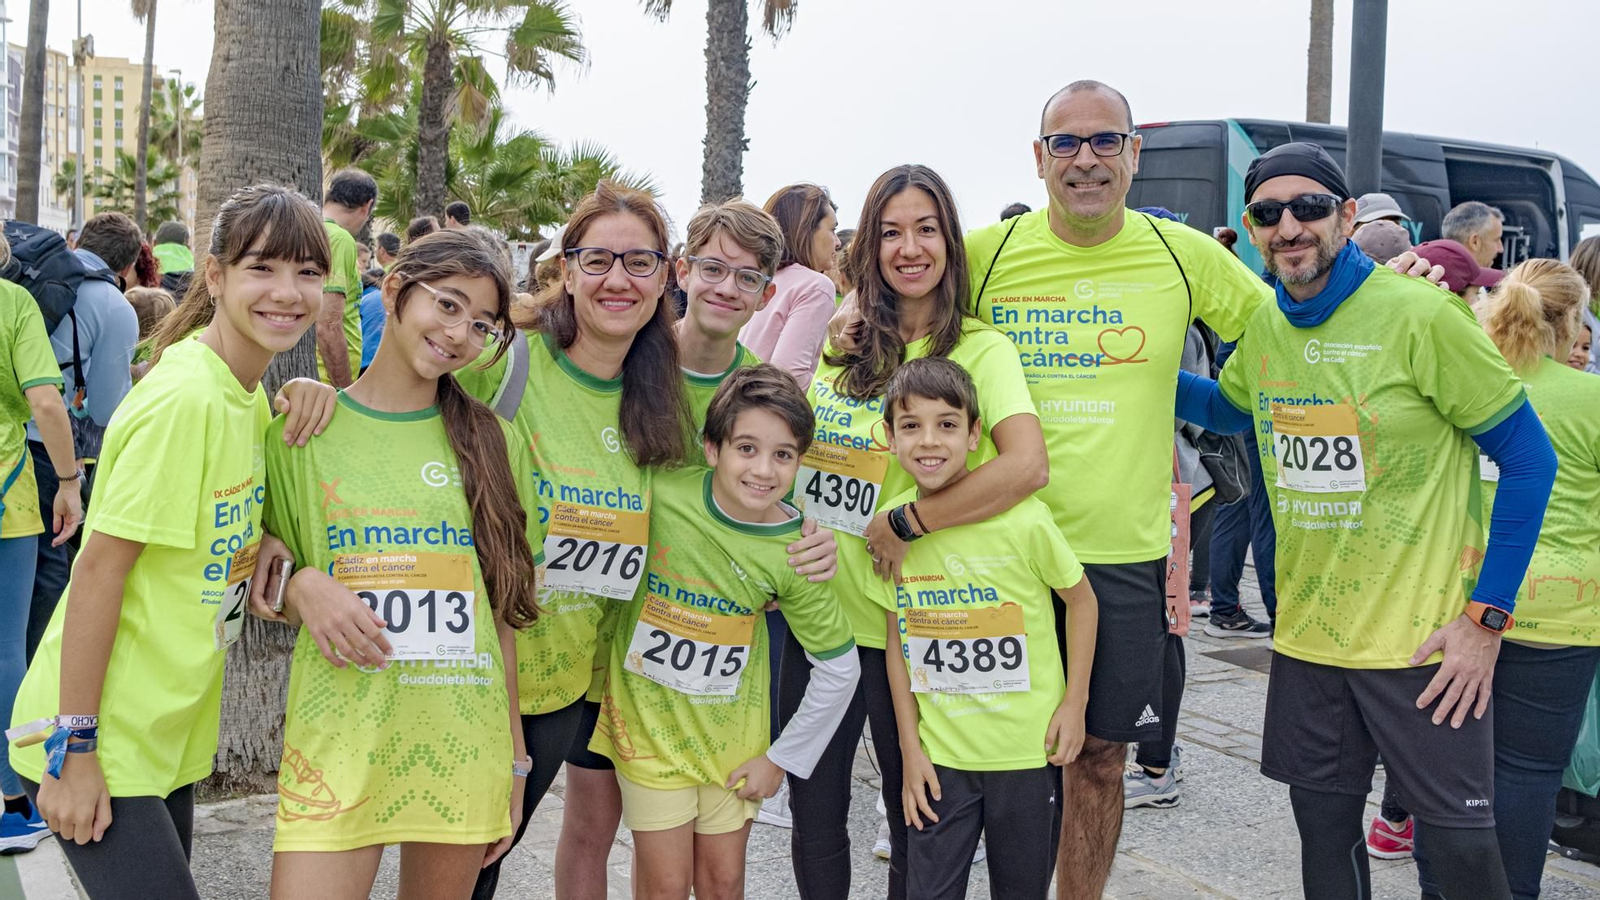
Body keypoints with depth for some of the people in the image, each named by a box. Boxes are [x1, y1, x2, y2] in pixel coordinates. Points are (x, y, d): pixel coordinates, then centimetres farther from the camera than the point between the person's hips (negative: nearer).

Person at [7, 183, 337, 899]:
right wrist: (75, 747, -19)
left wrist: (267, 539, -3)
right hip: (97, 743, -8)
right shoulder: (183, 398, -21)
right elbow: (98, 571, -20)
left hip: (167, 734, 8)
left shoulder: (246, 393, 4)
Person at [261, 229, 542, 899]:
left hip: (465, 743, 2)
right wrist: (300, 586, -11)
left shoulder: (494, 442, 6)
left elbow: (504, 612, 9)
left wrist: (514, 761, 8)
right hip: (338, 740, -1)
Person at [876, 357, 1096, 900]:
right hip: (938, 753, 2)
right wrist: (910, 747, 2)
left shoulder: (1023, 518, -16)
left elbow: (1081, 600, -1)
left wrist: (1074, 703, -4)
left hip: (1028, 751, -2)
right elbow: (897, 637, 4)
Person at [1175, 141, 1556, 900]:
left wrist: (1487, 617, -13)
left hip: (1423, 639, -5)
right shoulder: (1262, 327, 3)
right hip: (1307, 633, 5)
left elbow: (1529, 459, -10)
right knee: (1323, 825, 15)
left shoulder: (1421, 315, -14)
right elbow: (1232, 410, 24)